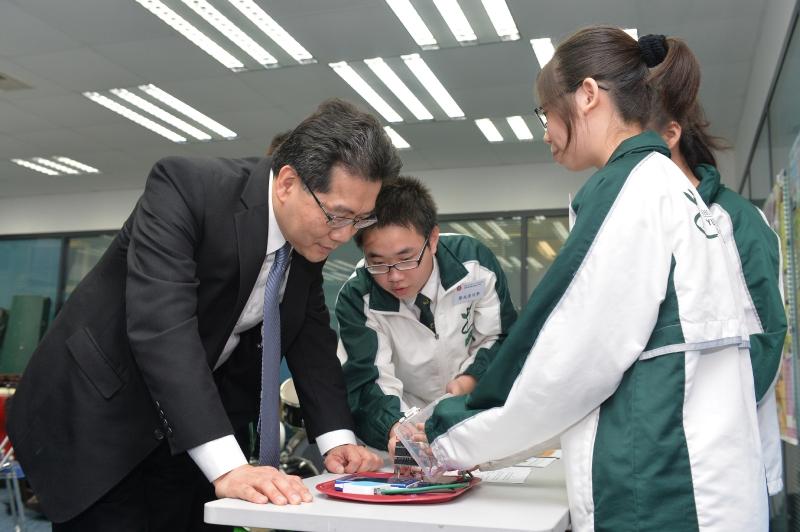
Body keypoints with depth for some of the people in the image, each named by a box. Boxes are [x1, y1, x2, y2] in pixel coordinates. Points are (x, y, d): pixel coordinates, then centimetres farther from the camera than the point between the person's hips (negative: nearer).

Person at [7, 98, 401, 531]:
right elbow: (162, 327, -36)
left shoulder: (313, 233, -6)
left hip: (193, 427, 6)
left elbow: (311, 334, 1)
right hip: (96, 414, -5)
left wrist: (337, 438, -12)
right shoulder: (185, 188, -27)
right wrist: (227, 467, -42)